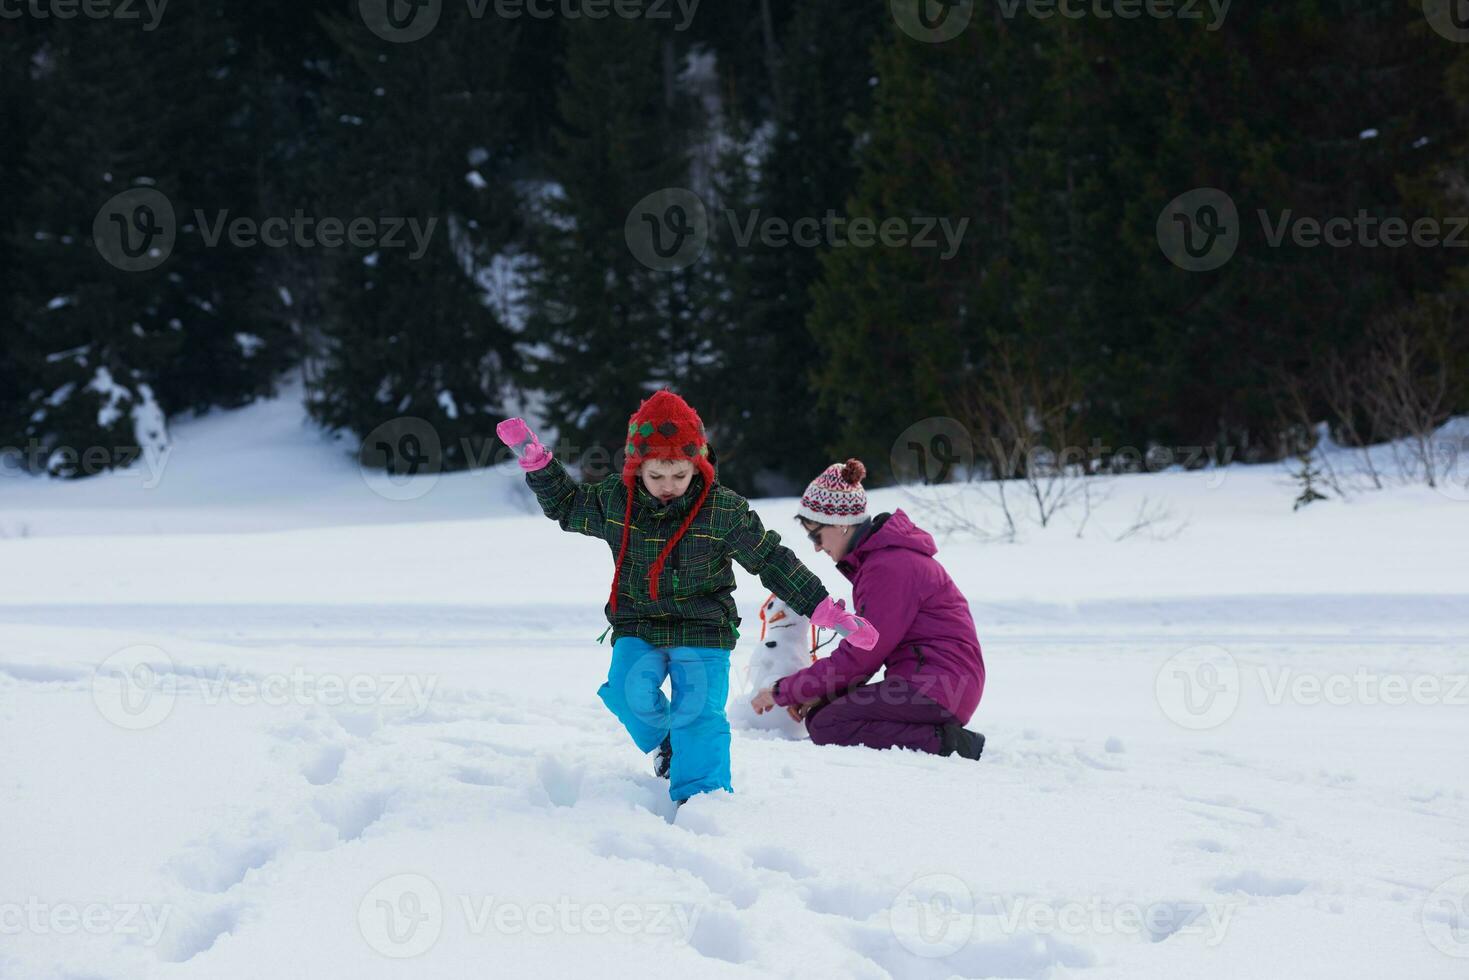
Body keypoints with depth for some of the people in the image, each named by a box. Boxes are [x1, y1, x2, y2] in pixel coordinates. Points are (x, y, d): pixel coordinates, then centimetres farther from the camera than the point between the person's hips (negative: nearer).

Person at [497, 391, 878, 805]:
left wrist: (828, 611, -5)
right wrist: (535, 460, 6)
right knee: (629, 692, -21)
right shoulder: (614, 502, -3)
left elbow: (773, 561, -3)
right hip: (637, 627, 2)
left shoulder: (724, 511, -10)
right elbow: (564, 503, 17)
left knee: (699, 712, -17)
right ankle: (666, 742, 9)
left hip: (703, 630, -2)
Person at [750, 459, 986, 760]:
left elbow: (859, 656, -18)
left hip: (938, 687, -11)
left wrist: (783, 691, -11)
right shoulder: (873, 558, 16)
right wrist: (820, 693, 1)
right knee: (817, 714, 2)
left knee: (827, 726, -19)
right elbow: (864, 647, 16)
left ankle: (943, 742, -17)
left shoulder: (889, 567, -17)